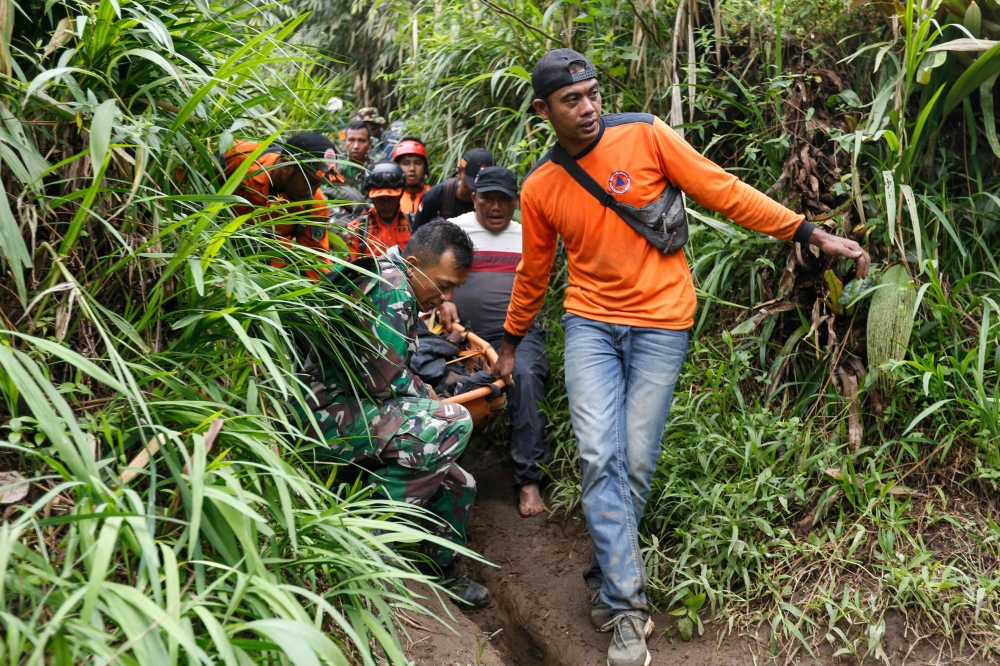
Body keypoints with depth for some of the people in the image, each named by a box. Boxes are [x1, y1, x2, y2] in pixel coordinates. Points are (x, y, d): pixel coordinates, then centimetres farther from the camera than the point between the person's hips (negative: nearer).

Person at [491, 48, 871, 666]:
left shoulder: (645, 135, -4)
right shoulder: (539, 188, 3)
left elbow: (724, 191, -3)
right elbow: (534, 272, 17)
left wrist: (812, 232, -7)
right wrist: (511, 341, 26)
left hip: (660, 324, -1)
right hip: (590, 323, 2)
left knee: (637, 464, 0)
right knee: (600, 458, -10)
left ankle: (608, 579, 22)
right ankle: (627, 607, -1)